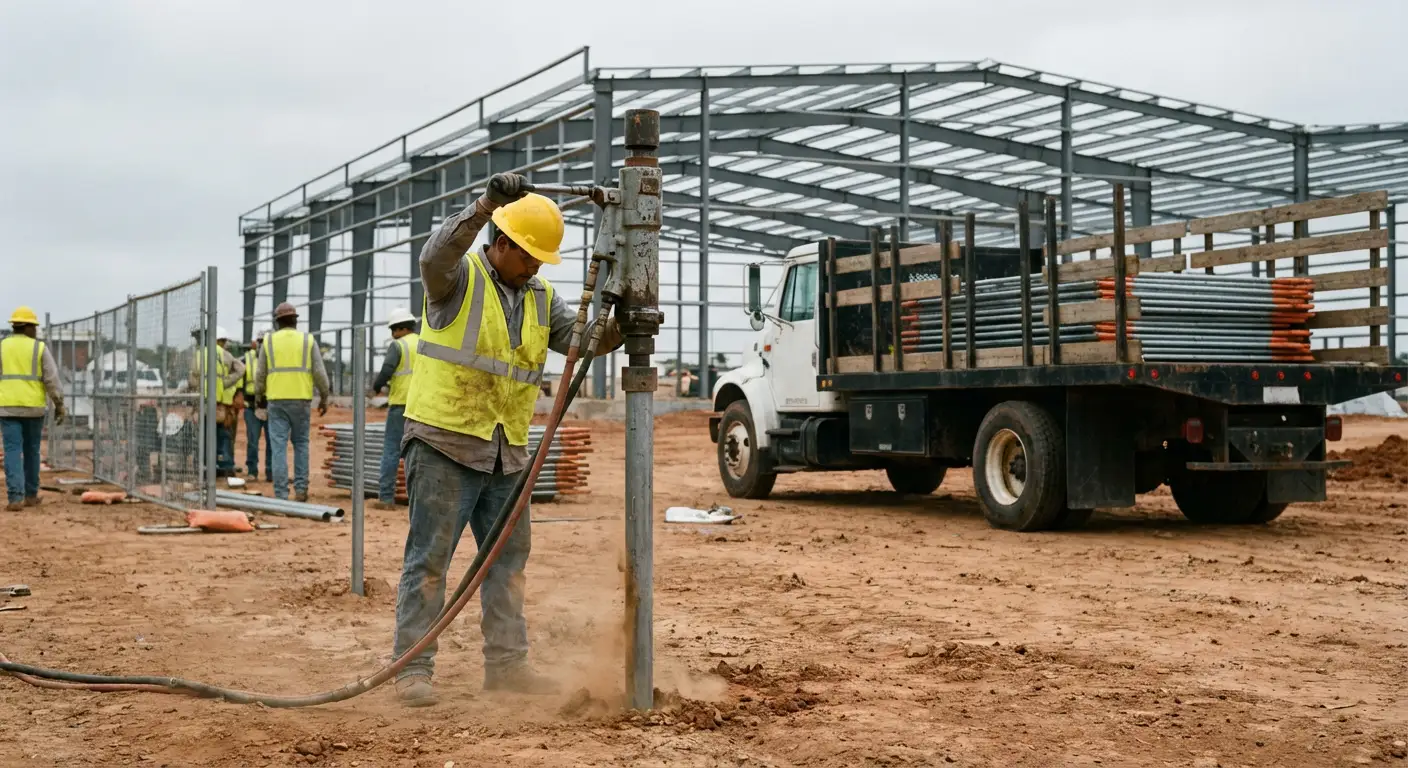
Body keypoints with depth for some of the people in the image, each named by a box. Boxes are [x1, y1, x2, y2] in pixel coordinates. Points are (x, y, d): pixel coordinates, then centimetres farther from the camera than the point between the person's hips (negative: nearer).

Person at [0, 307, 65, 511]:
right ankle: (31, 495, 23)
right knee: (31, 451, 15)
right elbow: (52, 379, -6)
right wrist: (59, 405, 1)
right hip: (33, 407, 0)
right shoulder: (40, 348, 0)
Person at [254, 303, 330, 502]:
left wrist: (259, 395, 20)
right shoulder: (308, 340, 3)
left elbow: (260, 373, 6)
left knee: (278, 446, 1)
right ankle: (300, 488, 10)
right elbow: (319, 372, 0)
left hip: (277, 400, 0)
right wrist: (324, 398, 9)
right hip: (301, 399, 0)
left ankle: (281, 493, -2)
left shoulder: (269, 341, 5)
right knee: (301, 444, 14)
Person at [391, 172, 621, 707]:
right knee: (429, 559, -3)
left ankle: (505, 663, 20)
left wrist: (618, 322, -17)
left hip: (506, 452, 7)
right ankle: (413, 669, 2)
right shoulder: (459, 278, -6)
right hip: (445, 442, -7)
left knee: (508, 559, 11)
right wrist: (484, 207, -41)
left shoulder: (542, 299, 13)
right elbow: (436, 254, -28)